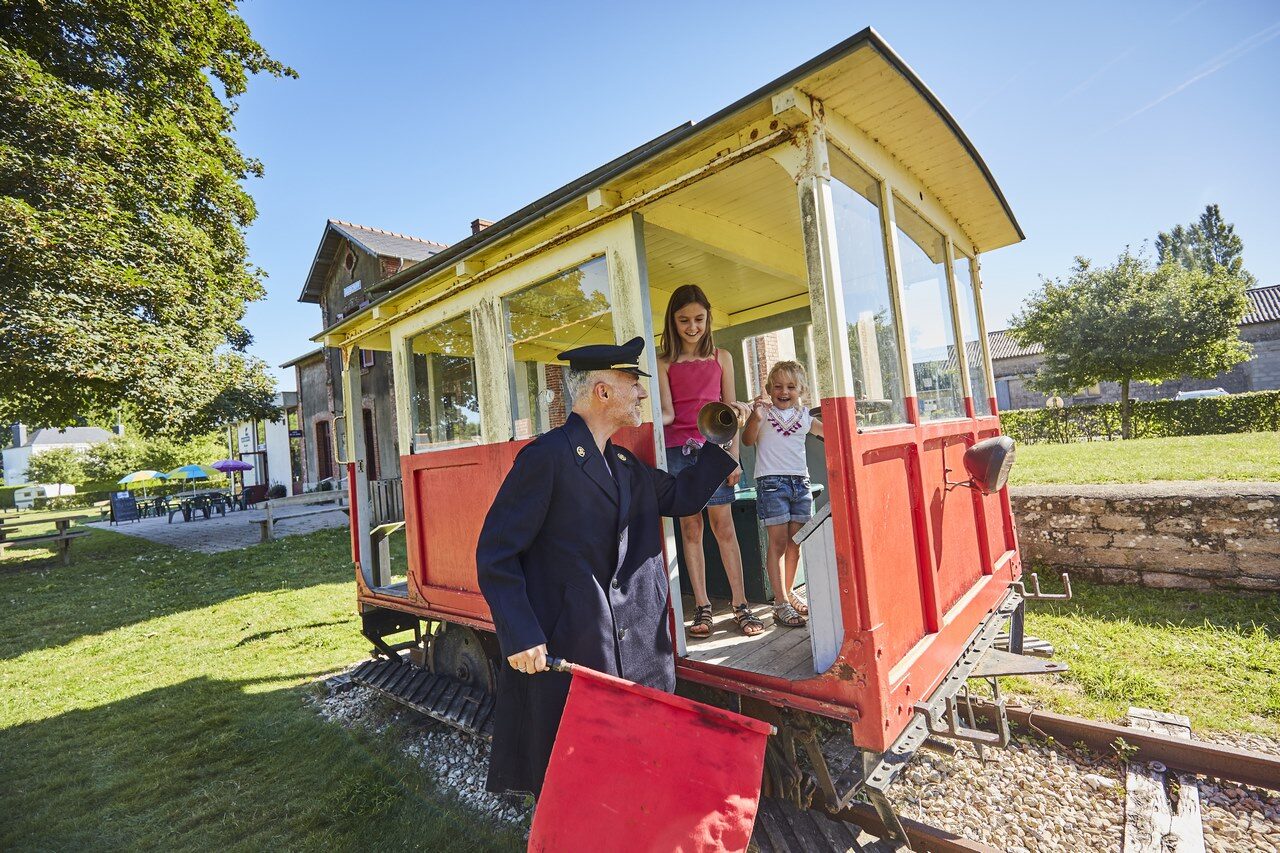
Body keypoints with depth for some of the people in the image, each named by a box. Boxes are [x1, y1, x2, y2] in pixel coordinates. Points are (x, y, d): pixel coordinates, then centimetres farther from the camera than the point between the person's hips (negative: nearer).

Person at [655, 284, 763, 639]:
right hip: (678, 449, 0)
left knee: (723, 525, -2)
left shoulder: (721, 357, 12)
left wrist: (734, 456, 4)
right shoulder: (664, 362, 7)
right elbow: (668, 412, -2)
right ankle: (702, 607, 12)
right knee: (690, 527, 3)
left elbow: (730, 411, 10)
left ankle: (740, 604, 7)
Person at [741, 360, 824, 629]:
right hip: (771, 481, -5)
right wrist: (755, 418, -29)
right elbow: (748, 440, -12)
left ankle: (788, 592, 24)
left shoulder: (803, 416, 13)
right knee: (778, 541, -6)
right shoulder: (764, 411, 0)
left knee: (795, 541, 8)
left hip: (800, 481, 5)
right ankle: (780, 603, -1)